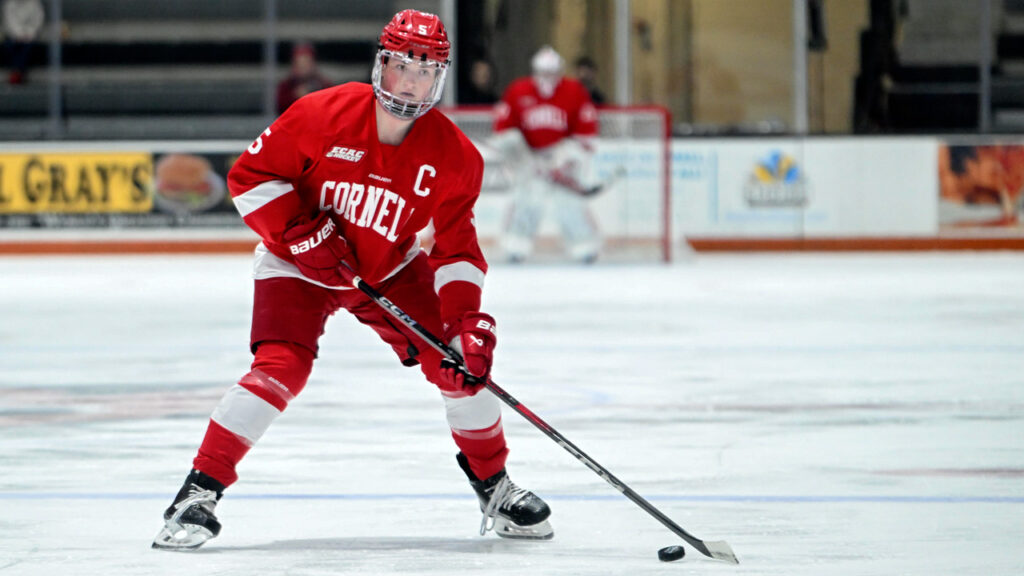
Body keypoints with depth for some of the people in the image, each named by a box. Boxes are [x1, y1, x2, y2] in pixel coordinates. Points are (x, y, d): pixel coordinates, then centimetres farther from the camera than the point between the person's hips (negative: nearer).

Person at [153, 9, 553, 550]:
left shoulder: (452, 155, -16)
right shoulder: (320, 116, -24)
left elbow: (457, 246, -11)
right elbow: (250, 175, -15)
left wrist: (467, 321, -22)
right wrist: (300, 232, -24)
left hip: (391, 268, 4)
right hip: (299, 263, -3)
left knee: (461, 361, -6)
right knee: (281, 366, -24)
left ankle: (493, 486, 14)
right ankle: (200, 492, -17)